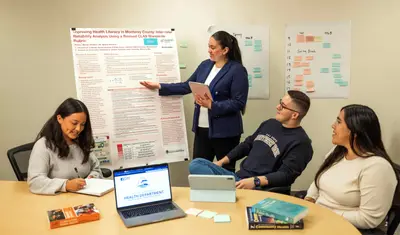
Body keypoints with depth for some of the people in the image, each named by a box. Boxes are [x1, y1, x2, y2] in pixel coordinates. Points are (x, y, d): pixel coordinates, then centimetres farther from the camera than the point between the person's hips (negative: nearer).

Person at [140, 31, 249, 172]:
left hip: (224, 131, -6)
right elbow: (187, 86, 12)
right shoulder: (205, 65, 9)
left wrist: (211, 105, -24)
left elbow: (238, 103, -16)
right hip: (202, 128, 6)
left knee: (226, 171, 9)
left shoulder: (237, 70, -11)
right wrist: (159, 87, 7)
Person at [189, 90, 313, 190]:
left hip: (260, 188, -8)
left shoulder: (300, 142, -8)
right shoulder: (270, 123, 16)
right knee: (196, 164, -12)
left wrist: (255, 181, -30)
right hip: (237, 178, 8)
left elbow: (286, 175, -17)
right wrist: (221, 162, 16)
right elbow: (247, 145, 23)